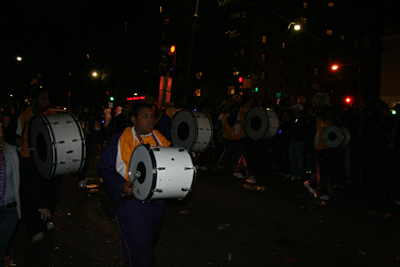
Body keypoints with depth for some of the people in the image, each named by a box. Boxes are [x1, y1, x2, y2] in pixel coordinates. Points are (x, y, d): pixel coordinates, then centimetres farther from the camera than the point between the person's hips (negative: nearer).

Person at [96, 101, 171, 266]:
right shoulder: (120, 140, -8)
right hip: (131, 199, -6)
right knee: (139, 249, -7)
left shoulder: (160, 139, 6)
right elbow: (104, 167, -9)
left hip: (157, 200, 6)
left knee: (151, 241, 24)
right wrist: (121, 185, -23)